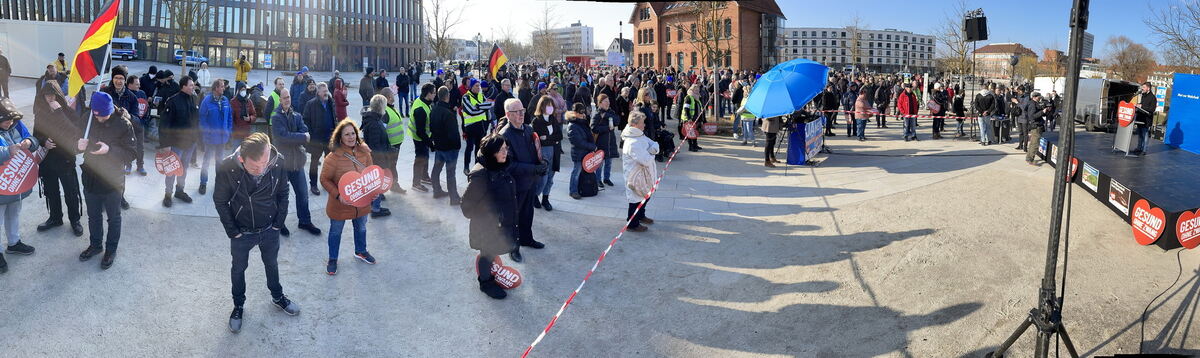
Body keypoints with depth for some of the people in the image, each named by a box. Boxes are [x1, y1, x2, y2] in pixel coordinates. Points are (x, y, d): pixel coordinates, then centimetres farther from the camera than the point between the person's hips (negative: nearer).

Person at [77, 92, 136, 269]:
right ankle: (96, 244, 41)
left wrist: (109, 150, -33)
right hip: (90, 178, 4)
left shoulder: (123, 124, -17)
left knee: (113, 218, 13)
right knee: (93, 216, 21)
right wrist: (79, 145, -20)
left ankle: (111, 249, 30)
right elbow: (75, 140, 4)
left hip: (113, 181, -4)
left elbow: (131, 153, -17)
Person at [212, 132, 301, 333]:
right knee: (239, 268, 21)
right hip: (242, 233, -2)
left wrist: (278, 224, -5)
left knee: (272, 264, 25)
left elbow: (282, 194, -6)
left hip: (270, 230, 2)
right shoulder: (227, 168, -29)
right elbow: (220, 201, -13)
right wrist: (232, 232, -10)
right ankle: (238, 305, 44)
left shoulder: (277, 164, -24)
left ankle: (277, 297, 49)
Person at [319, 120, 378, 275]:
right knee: (336, 232, 16)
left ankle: (360, 251, 52)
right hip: (340, 204, -4)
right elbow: (324, 179, -14)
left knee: (361, 228, 26)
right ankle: (332, 259, 37)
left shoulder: (364, 152, -8)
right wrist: (338, 195, -25)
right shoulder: (333, 157, -22)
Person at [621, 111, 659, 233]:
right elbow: (646, 160, -33)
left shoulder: (640, 135, 3)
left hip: (643, 174, 10)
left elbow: (654, 144, 4)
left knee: (646, 196, 25)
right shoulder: (633, 143, -30)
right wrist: (651, 153, -12)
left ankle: (641, 216, 45)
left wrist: (653, 148, -20)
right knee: (637, 199, 4)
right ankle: (632, 224, 19)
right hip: (636, 176, -10)